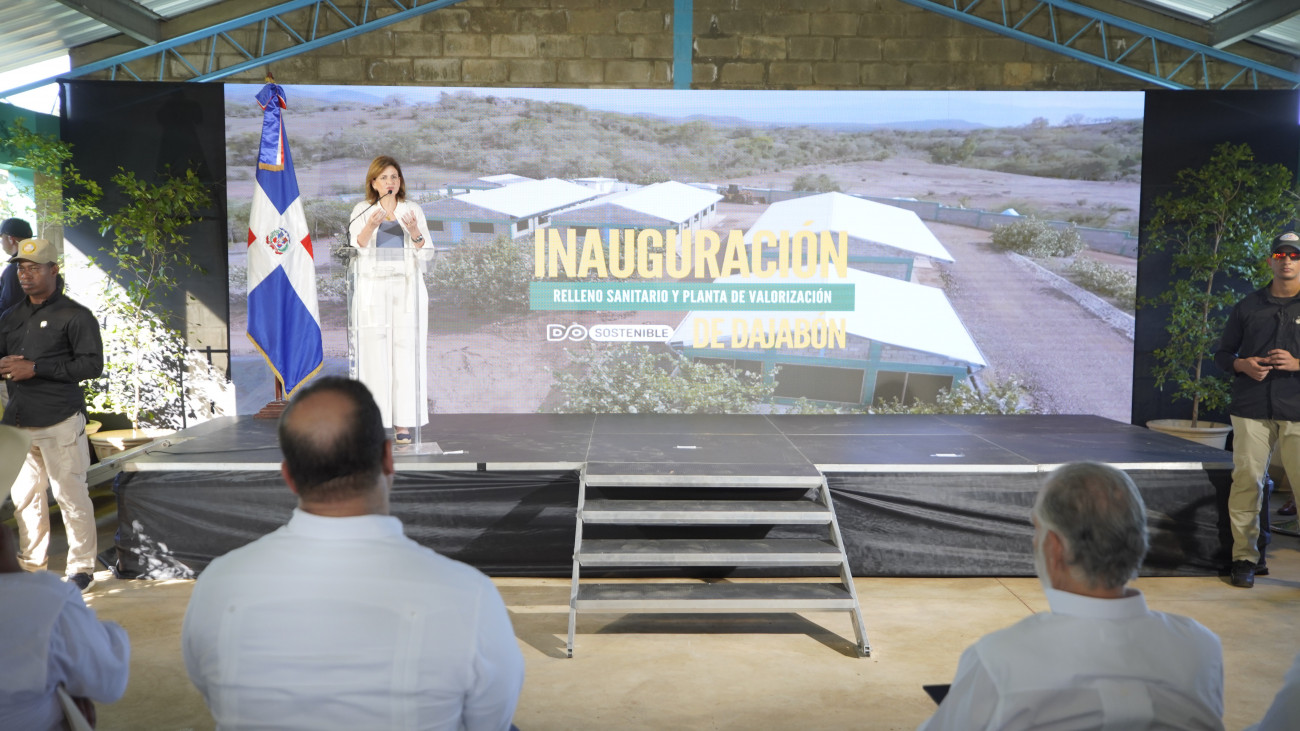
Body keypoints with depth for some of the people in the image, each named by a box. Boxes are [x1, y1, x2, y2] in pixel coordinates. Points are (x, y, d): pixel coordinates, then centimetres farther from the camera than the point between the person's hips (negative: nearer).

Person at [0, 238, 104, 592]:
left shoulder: (74, 315, -4)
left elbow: (93, 364, -12)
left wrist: (36, 368, -17)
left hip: (60, 422, -6)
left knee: (70, 494, -3)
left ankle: (81, 567, 8)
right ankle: (32, 564, 23)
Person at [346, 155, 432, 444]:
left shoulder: (413, 210, 11)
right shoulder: (362, 211, 9)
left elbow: (426, 253, 5)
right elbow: (355, 248, -2)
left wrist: (415, 232, -14)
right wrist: (370, 227, -20)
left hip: (406, 289, 1)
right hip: (372, 289, -1)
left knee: (406, 352, -4)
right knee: (373, 353, -5)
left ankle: (403, 423, -1)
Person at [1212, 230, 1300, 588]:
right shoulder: (1248, 306, 13)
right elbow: (1222, 353, 17)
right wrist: (1242, 365, -3)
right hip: (1251, 408, 1)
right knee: (1246, 481, 0)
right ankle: (1245, 557, 10)